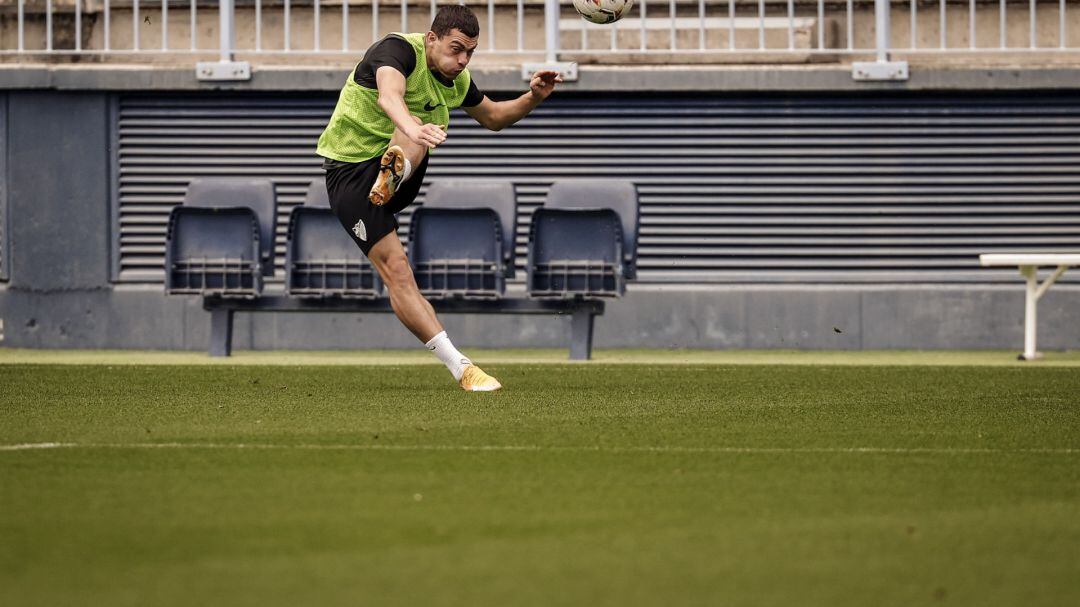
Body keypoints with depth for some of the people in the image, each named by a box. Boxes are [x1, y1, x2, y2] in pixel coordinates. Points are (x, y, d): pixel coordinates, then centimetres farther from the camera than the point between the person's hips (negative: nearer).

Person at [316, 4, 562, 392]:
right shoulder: (400, 50, -20)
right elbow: (389, 96, -43)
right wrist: (413, 129, -64)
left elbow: (493, 118, 22)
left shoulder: (456, 80, 3)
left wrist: (534, 97, 3)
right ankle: (459, 368, -20)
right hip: (350, 168, -6)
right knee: (396, 271, -19)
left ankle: (394, 175, -61)